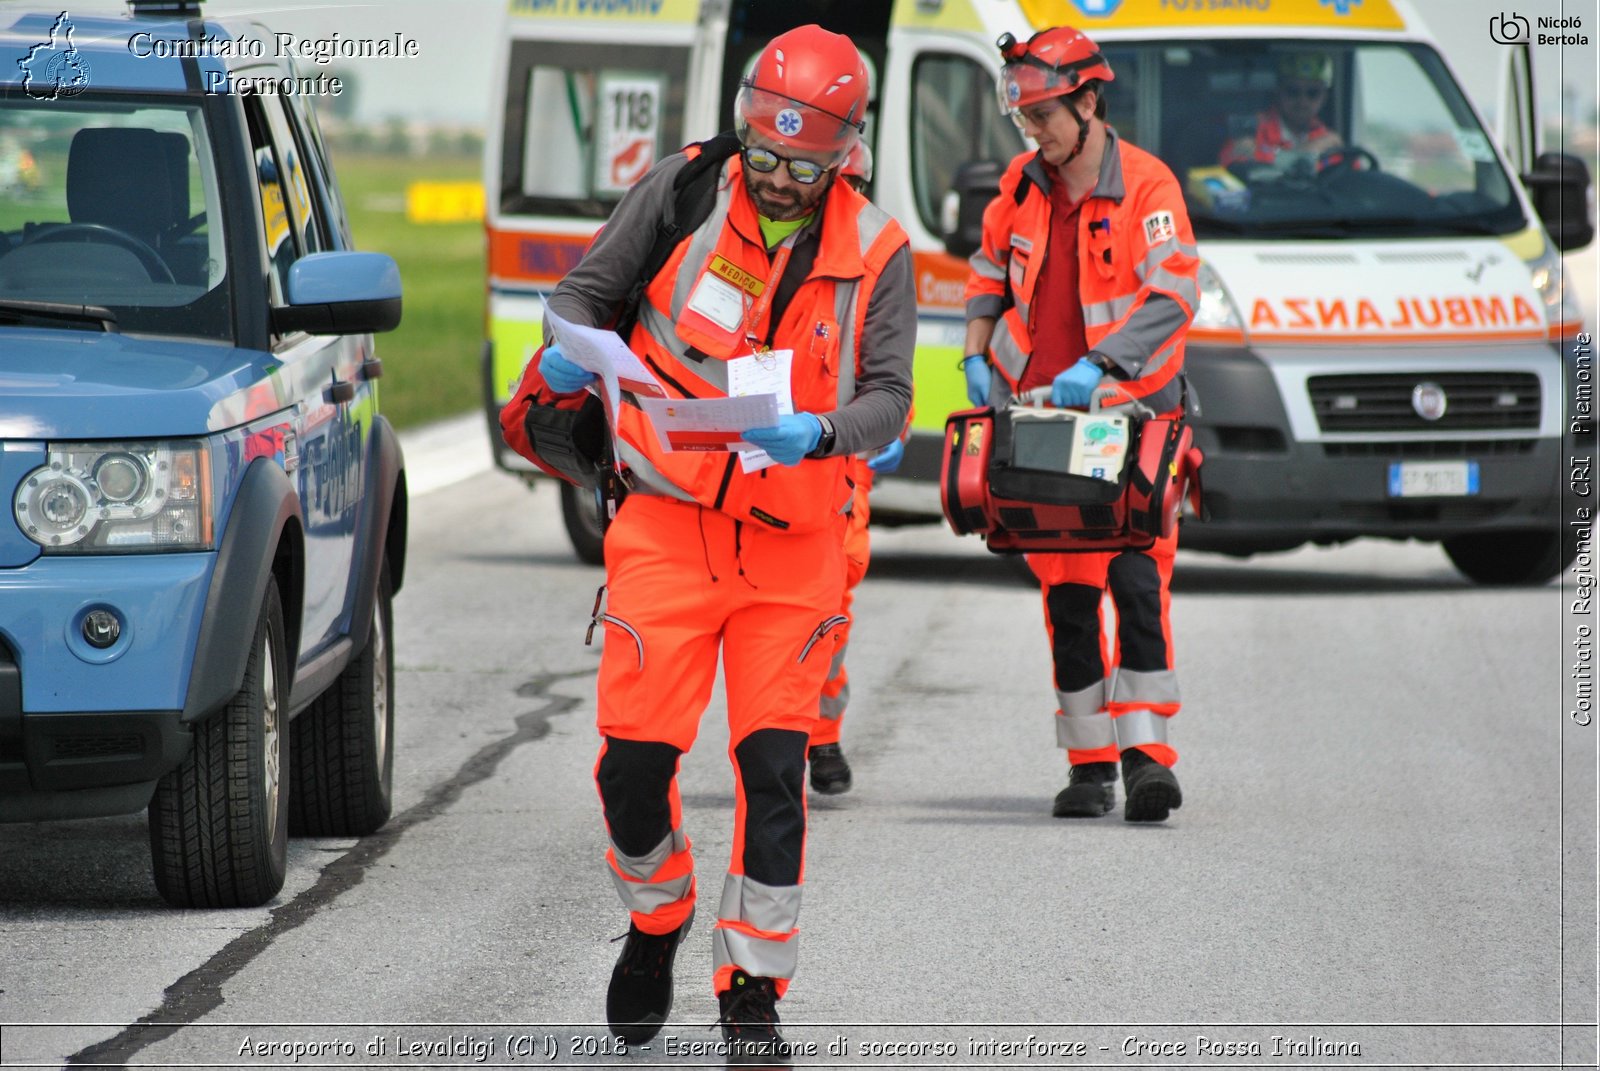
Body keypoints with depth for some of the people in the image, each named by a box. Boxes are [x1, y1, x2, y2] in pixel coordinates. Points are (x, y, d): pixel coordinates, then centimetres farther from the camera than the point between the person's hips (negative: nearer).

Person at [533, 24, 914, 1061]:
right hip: (668, 522, 0)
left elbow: (888, 395, -6)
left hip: (794, 540, 0)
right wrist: (571, 343, -17)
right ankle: (658, 920, 25)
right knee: (635, 759, -5)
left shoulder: (875, 252, -2)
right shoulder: (683, 191, -3)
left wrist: (817, 432, -27)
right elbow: (588, 286, 6)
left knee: (774, 764, -6)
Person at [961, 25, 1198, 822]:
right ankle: (1089, 764, 10)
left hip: (1131, 412, -5)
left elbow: (1172, 297, -15)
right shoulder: (1023, 186, 7)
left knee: (1138, 583, -14)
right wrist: (977, 358, 8)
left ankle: (1145, 752, -12)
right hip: (1039, 417, 5)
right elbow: (989, 275, 22)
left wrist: (1099, 367, -23)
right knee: (1067, 597, 5)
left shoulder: (1145, 187, -9)